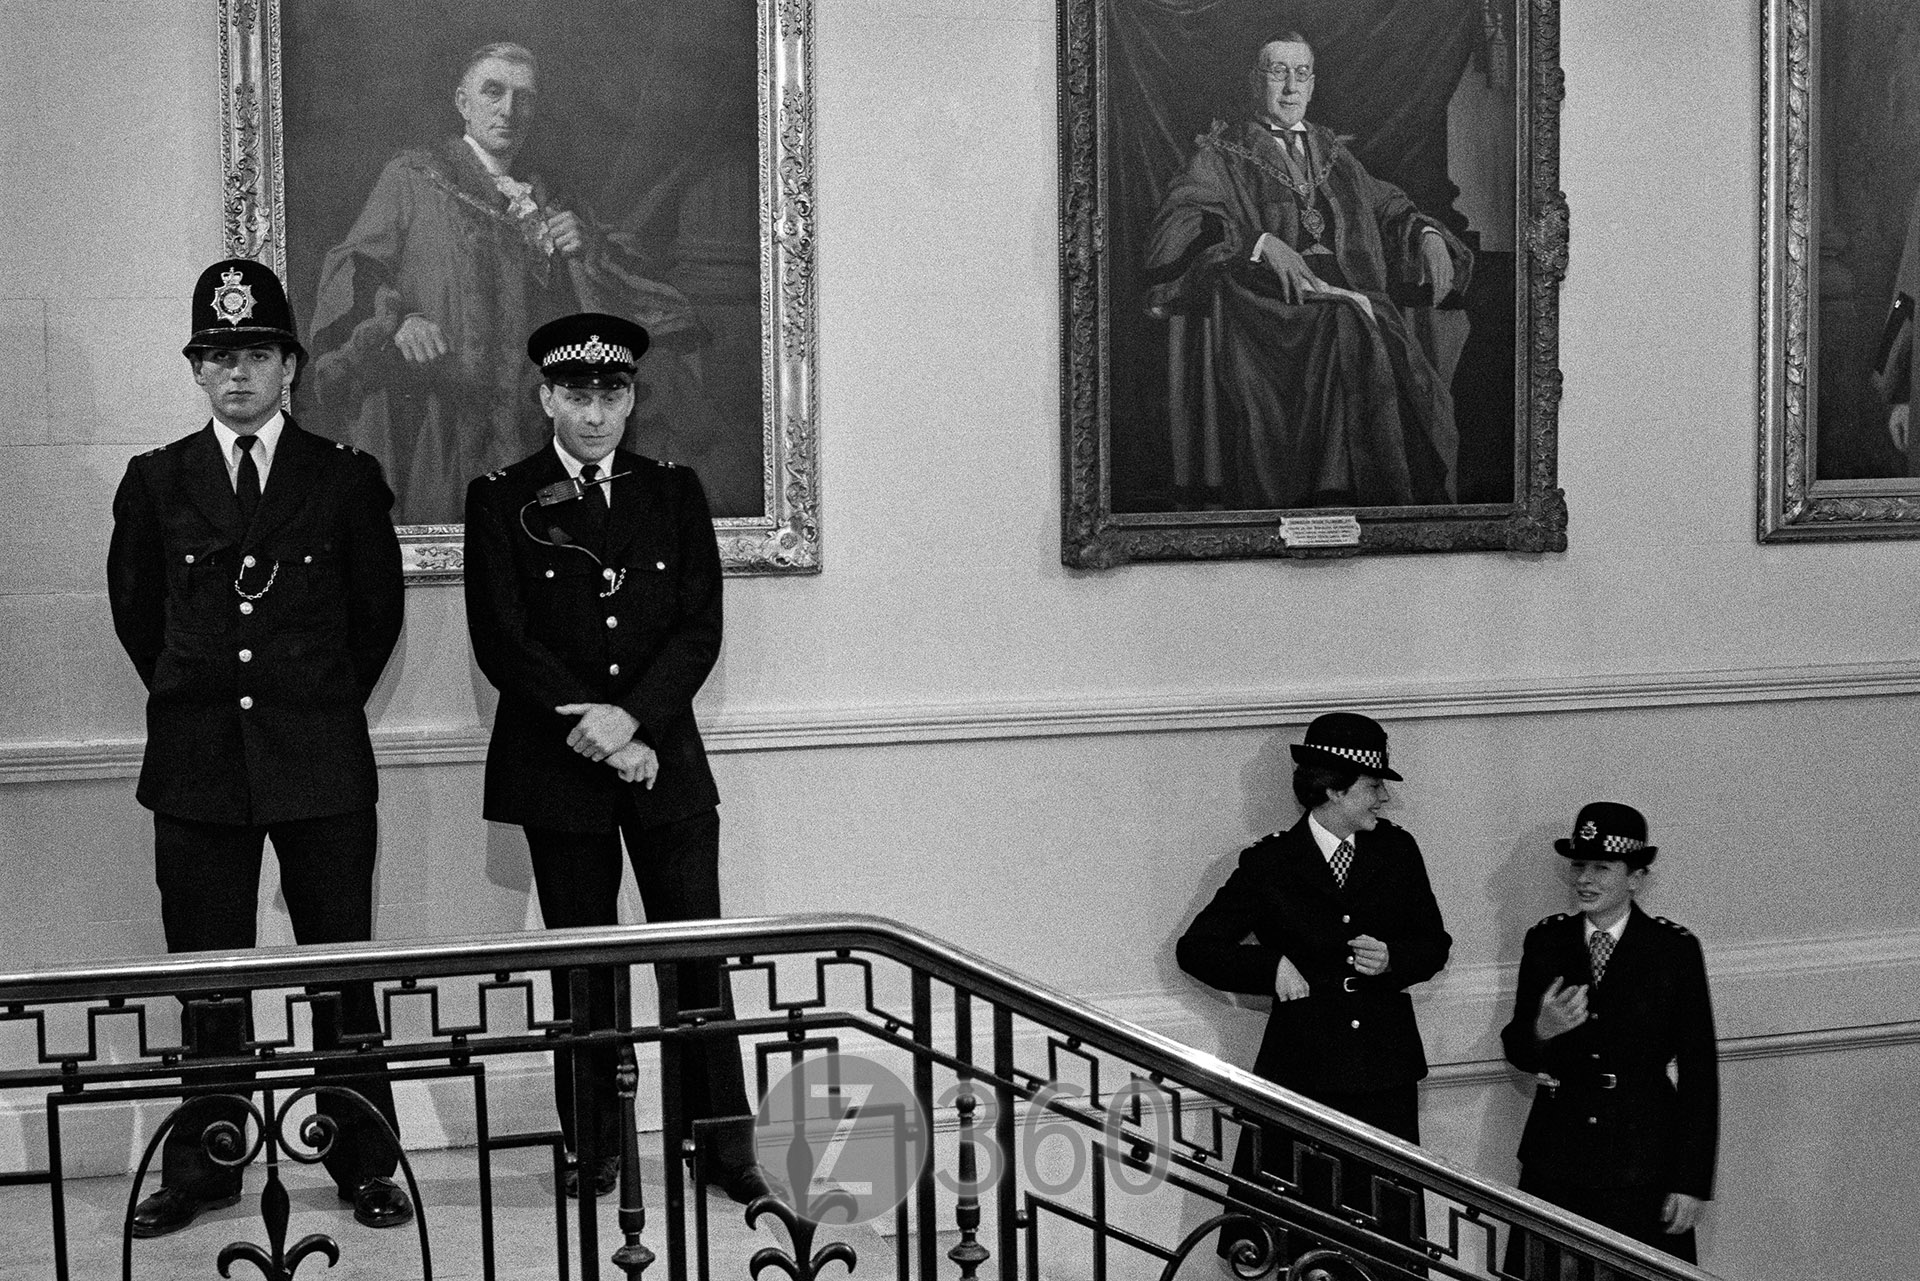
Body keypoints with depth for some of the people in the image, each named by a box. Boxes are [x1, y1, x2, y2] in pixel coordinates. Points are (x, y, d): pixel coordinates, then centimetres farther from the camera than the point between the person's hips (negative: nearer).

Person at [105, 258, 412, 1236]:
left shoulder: (346, 479, 4)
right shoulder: (155, 483, 7)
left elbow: (378, 612, 12)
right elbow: (135, 609, 18)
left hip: (322, 760, -1)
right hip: (197, 765, 1)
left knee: (341, 968, 2)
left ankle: (365, 1165, 9)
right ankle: (201, 1168, 14)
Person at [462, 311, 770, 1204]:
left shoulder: (674, 493, 9)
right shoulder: (501, 501, 3)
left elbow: (701, 628, 2)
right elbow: (501, 643, -4)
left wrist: (634, 717, -13)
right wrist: (595, 738, -12)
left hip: (664, 760, 1)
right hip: (559, 766, -1)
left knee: (697, 953, -1)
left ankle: (723, 1141, 5)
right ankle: (594, 1148, 12)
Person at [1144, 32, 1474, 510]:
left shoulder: (1330, 150, 27)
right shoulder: (1222, 154, 10)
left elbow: (1387, 207, 27)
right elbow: (1178, 224, -6)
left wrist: (1428, 234, 3)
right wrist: (1260, 242, -22)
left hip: (1350, 288, 4)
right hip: (1267, 300, -4)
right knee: (1345, 331, -36)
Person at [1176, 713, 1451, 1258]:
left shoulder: (1397, 852, 8)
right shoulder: (1269, 864, 0)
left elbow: (1435, 944, 15)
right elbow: (1195, 948, 4)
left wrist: (1392, 959, -7)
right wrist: (1271, 965, -11)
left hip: (1384, 1074, 2)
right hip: (1300, 1072, -2)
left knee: (1388, 1222, 1)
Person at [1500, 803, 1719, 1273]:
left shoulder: (1675, 950, -5)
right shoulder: (1545, 941, 4)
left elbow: (1699, 1072, -3)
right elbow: (1519, 1054, 9)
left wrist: (1692, 1182, -6)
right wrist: (1541, 1031, -16)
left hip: (1643, 1167, -2)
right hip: (1556, 1160, 3)